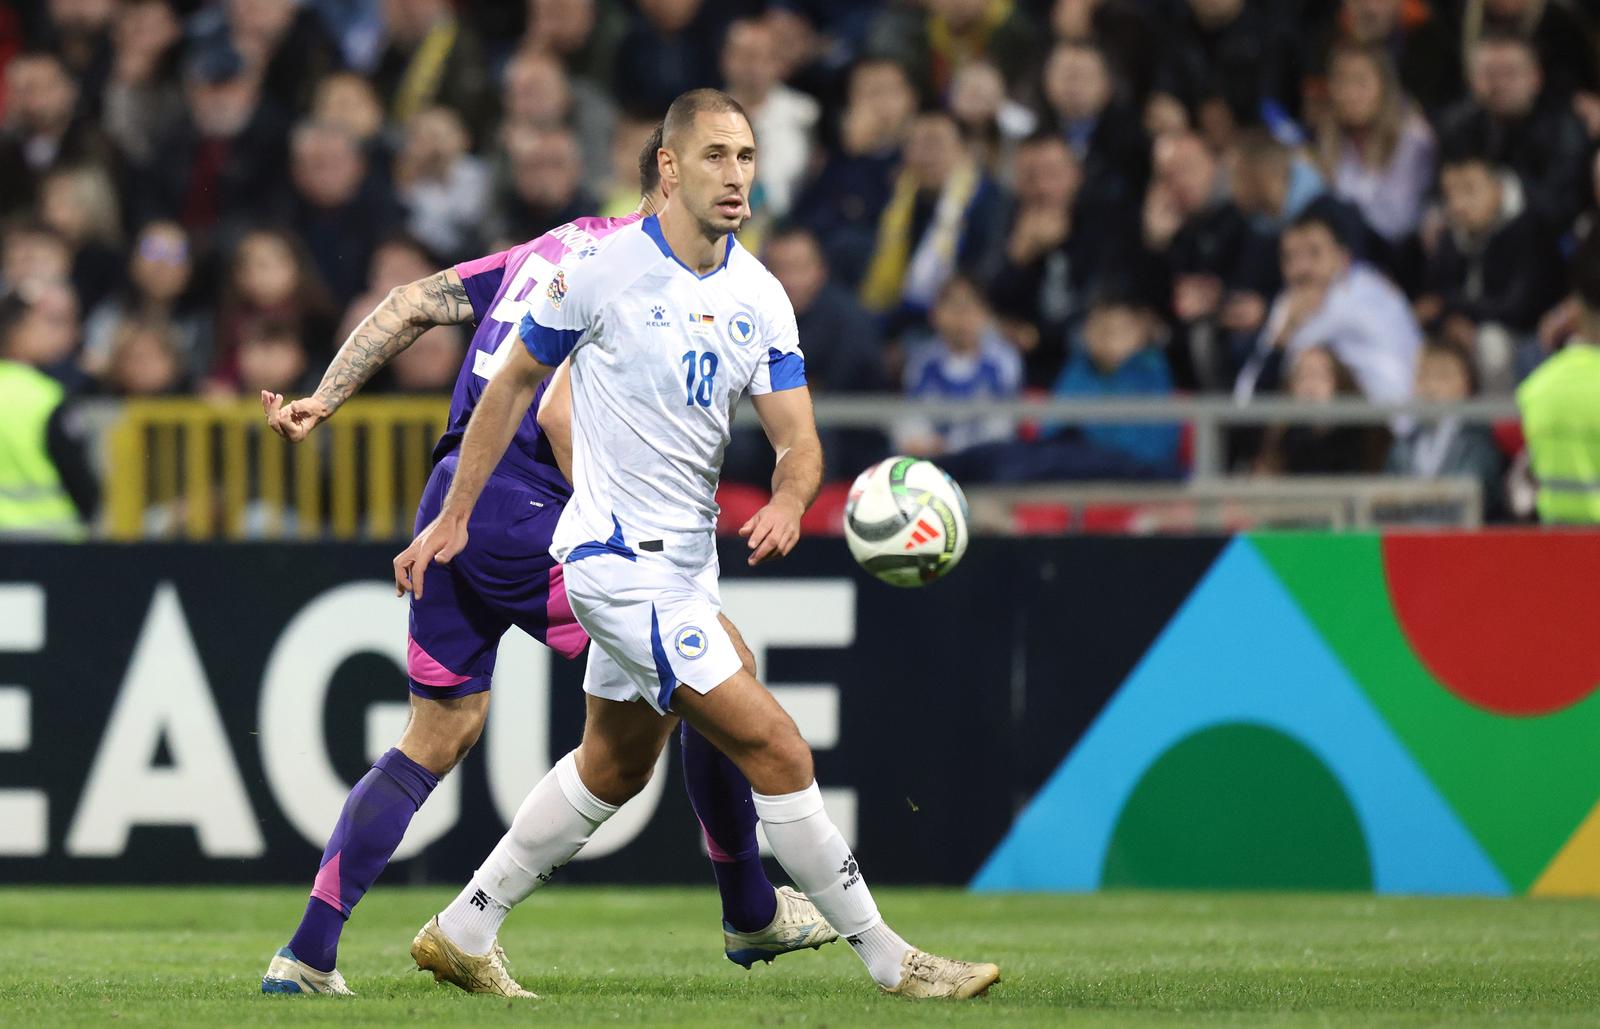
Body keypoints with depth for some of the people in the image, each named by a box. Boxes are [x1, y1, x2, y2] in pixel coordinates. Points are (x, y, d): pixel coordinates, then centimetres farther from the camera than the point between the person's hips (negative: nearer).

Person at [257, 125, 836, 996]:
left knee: (436, 737, 16)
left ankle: (307, 954, 9)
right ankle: (750, 916, 12)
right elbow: (559, 411, -19)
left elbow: (410, 304, 18)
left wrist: (324, 401, 17)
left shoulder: (559, 247, 20)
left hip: (451, 501, 9)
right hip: (526, 518, -9)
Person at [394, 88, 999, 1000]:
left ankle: (464, 932, 32)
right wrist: (453, 517, 2)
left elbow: (798, 439, -1)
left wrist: (788, 504, -24)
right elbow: (515, 385, -1)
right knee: (777, 748, -11)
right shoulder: (604, 270, -13)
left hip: (685, 563, 8)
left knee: (615, 768, 20)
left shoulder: (761, 299, 3)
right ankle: (890, 960, -5)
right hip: (617, 556, -8)